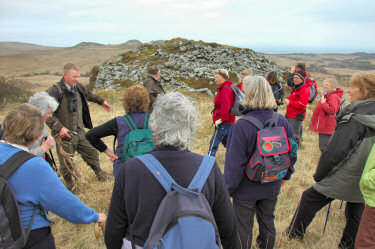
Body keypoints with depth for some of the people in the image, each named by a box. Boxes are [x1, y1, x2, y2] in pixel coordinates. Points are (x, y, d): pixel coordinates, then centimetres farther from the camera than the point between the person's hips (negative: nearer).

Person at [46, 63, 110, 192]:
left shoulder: (78, 87, 3)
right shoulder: (56, 91, -18)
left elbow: (88, 95, 26)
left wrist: (102, 101, 38)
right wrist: (59, 128, -29)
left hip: (80, 131, 6)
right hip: (64, 134, -6)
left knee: (92, 153, 18)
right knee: (66, 163, 8)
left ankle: (99, 173, 43)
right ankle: (70, 184, 33)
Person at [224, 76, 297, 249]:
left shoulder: (241, 126, -28)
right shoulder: (281, 121, -10)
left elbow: (234, 163, -24)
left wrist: (228, 189, -10)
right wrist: (285, 174, 18)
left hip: (246, 189, -5)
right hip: (272, 187, 6)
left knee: (244, 228, 15)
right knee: (268, 220, 28)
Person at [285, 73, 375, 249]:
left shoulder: (355, 118, -23)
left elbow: (335, 152, -24)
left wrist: (318, 175, -11)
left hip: (343, 179, -7)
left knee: (309, 198, 10)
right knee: (356, 215, 21)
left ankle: (294, 234, 27)